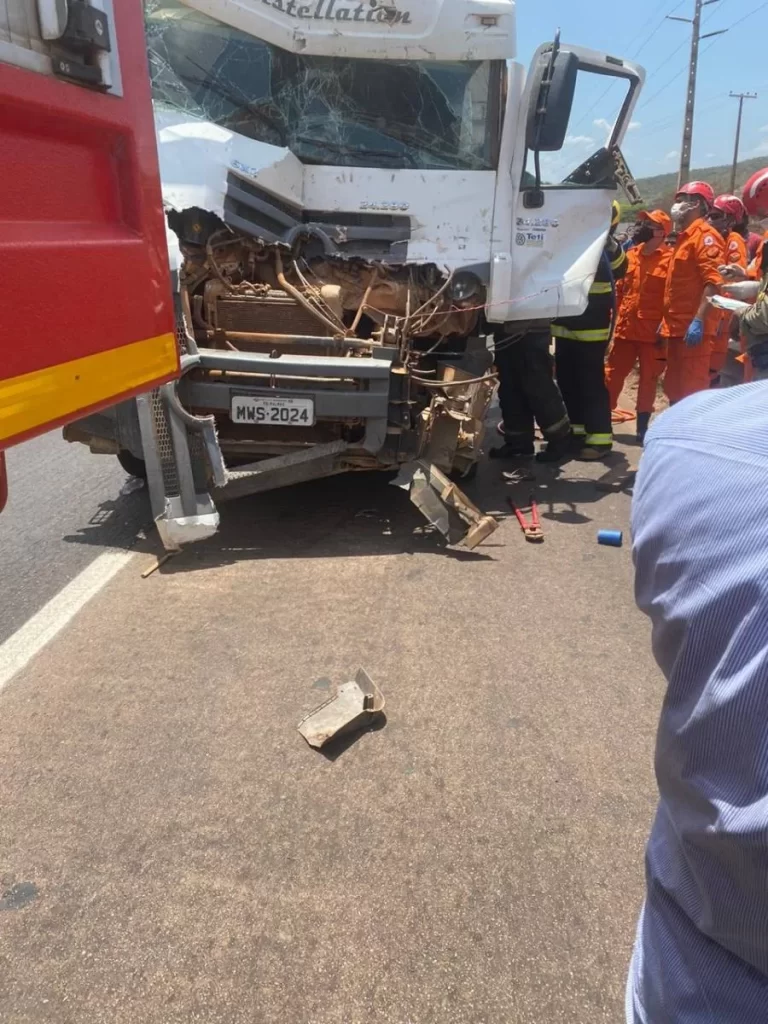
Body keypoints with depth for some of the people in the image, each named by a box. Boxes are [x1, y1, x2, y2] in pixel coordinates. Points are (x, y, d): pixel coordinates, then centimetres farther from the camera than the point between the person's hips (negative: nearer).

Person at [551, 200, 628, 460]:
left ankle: (600, 437, -5)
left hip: (591, 327, -7)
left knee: (591, 383, -9)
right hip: (564, 325, 7)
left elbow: (619, 269, -24)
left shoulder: (604, 246, -6)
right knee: (567, 380, 12)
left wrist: (610, 244, -39)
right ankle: (576, 429, 24)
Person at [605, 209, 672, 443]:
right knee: (612, 374, 7)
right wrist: (615, 316, 10)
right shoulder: (631, 254, 10)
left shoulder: (669, 259, -7)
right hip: (625, 328, 5)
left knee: (648, 379, 7)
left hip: (652, 332, -5)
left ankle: (642, 426, 16)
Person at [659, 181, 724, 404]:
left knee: (693, 390, -9)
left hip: (692, 328, -10)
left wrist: (699, 320, -27)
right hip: (677, 328, 10)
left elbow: (713, 282, -20)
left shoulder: (704, 234, -8)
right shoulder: (683, 236, 21)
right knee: (674, 387, 15)